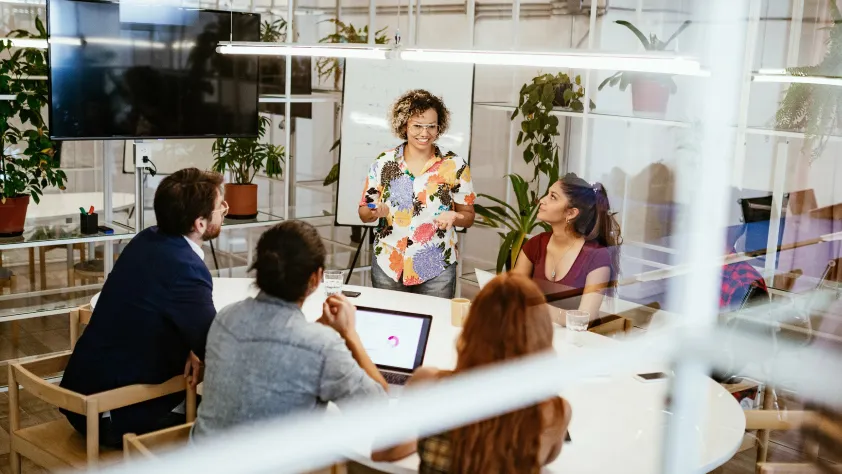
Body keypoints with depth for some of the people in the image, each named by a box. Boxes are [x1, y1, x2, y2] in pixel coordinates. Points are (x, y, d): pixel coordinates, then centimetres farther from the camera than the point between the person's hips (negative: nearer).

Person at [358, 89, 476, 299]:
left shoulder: (455, 165, -4)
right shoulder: (383, 163, 0)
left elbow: (468, 216, 2)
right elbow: (364, 213, 5)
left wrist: (453, 216, -19)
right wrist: (375, 212, -16)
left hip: (437, 268, -1)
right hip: (388, 265, 1)